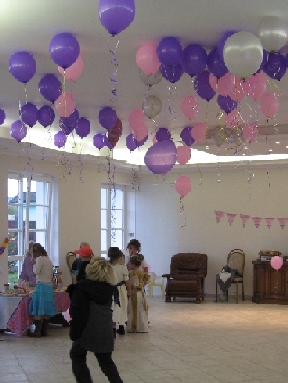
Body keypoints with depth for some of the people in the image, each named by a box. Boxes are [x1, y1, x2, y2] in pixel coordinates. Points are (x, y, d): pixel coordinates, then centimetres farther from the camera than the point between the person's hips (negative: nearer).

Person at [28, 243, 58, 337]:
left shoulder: (39, 259, -7)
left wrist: (34, 264, 0)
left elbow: (36, 271, -15)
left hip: (41, 286, -8)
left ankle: (37, 331, -6)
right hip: (49, 286, 8)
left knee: (37, 309, -5)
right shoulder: (49, 260, 16)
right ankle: (44, 330, 12)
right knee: (46, 310, 9)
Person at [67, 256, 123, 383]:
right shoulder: (108, 289, 8)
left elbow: (78, 313, -15)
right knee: (106, 360, 16)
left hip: (88, 330, -5)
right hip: (105, 331, 6)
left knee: (77, 356, 16)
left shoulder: (81, 289, -11)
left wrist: (74, 333, -10)